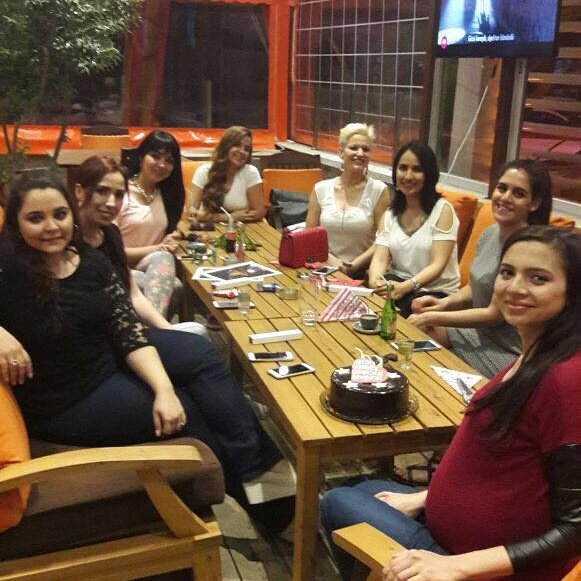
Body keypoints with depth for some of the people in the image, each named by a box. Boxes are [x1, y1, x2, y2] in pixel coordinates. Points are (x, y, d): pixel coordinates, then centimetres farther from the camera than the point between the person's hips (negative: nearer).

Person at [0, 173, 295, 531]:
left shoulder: (92, 262, -4)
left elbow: (129, 331, -10)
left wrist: (163, 387, -23)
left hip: (113, 354, 6)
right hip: (64, 398, -6)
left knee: (199, 354, -8)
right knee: (187, 408, -8)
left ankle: (257, 467, -5)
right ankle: (245, 483, 15)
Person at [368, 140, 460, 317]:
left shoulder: (442, 210, -4)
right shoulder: (390, 215, 12)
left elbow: (438, 265, -14)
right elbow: (380, 259, -2)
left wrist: (405, 287, -32)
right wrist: (375, 280, -28)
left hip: (436, 292, -3)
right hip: (397, 285, 3)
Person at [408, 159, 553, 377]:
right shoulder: (490, 233, 1)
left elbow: (495, 315, -21)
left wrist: (432, 318, -16)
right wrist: (444, 303, -3)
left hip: (506, 351, -7)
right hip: (479, 331, 7)